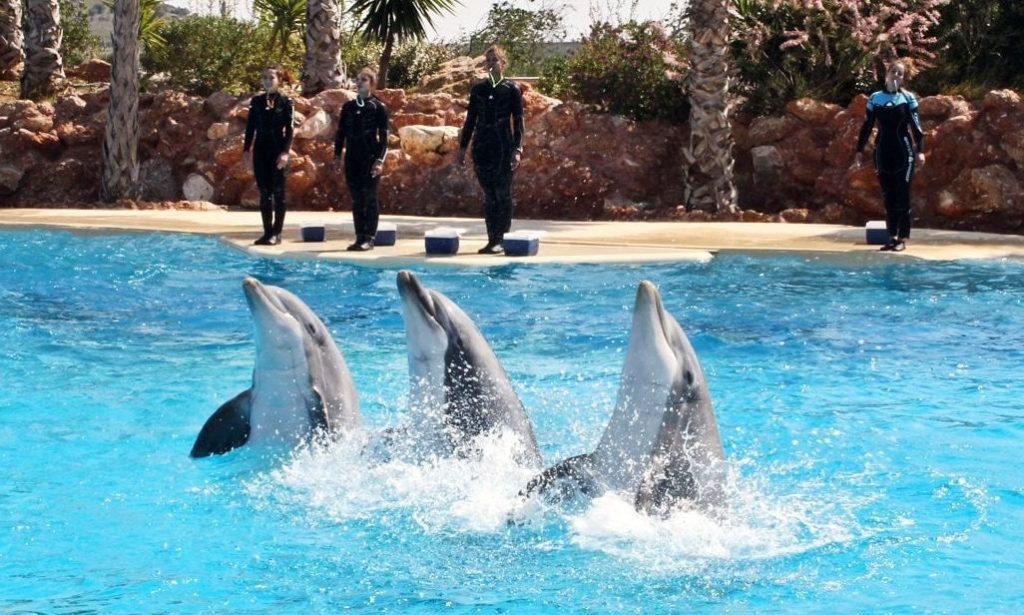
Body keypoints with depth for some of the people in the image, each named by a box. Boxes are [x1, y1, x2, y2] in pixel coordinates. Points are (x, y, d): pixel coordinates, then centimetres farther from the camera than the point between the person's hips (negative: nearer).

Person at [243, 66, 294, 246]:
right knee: (264, 192, 5)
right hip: (260, 150, 4)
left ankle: (276, 233, 2)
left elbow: (289, 130, -6)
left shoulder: (285, 101, -2)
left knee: (278, 192, -1)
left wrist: (285, 152, -15)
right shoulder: (256, 101, 8)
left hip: (277, 149, -4)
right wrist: (246, 150, 4)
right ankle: (267, 232, 8)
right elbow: (250, 127, 10)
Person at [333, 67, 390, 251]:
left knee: (370, 198, -3)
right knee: (357, 199, 5)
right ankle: (360, 237, 9)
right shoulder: (348, 107, 11)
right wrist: (337, 155, 6)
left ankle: (369, 238, -1)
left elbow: (384, 137, -5)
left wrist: (380, 160, -13)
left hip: (370, 158, -4)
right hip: (352, 158, 4)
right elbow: (341, 133, 13)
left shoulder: (379, 107, -2)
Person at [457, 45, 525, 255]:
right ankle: (492, 239, 7)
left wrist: (517, 149, -10)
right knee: (489, 195, 5)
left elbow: (518, 121, -1)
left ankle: (500, 239, -1)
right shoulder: (478, 90, 12)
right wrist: (463, 146, 11)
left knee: (502, 194, -4)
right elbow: (470, 120, 16)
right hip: (482, 148, 4)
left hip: (503, 147, -4)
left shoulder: (512, 89, 1)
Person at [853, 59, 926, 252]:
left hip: (904, 152, -3)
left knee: (902, 195, -3)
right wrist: (860, 151, 6)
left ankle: (903, 238, 0)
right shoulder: (875, 98, 6)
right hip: (883, 152, 3)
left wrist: (920, 150, -10)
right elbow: (867, 127, 9)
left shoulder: (908, 98, -1)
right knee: (888, 196, 6)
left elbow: (916, 126, -2)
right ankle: (892, 236, 12)